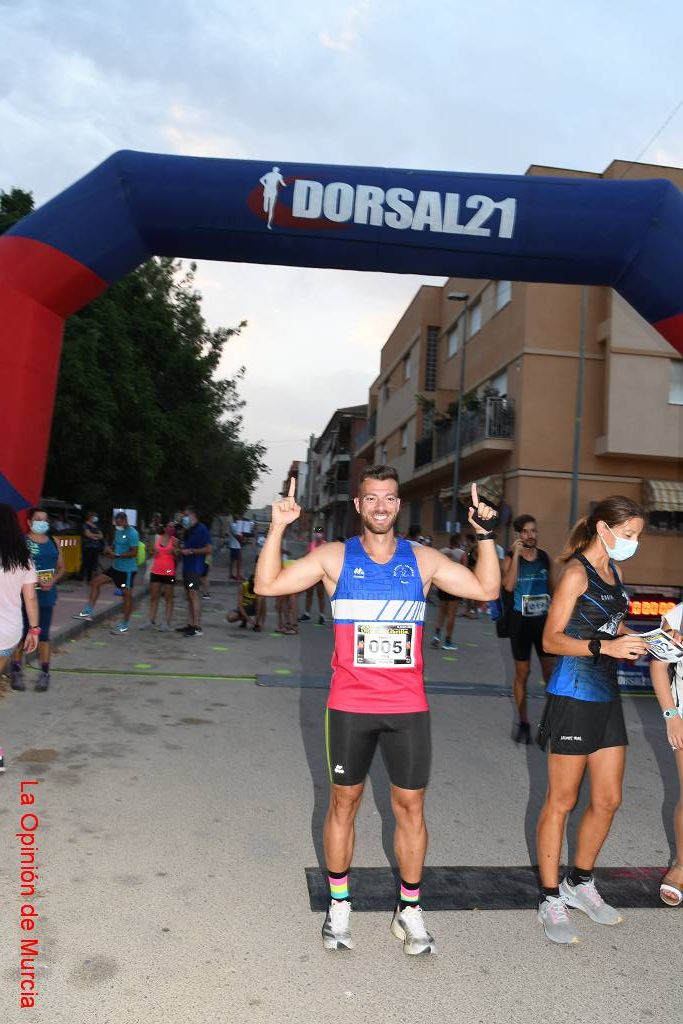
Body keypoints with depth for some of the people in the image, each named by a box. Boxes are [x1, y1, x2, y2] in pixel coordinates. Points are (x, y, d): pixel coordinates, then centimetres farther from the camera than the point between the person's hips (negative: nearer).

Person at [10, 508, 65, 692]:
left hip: (47, 595, 4)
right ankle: (16, 671, 16)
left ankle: (45, 672, 15)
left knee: (43, 634, 8)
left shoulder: (53, 542, 9)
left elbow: (61, 568, 14)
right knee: (22, 633, 2)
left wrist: (52, 581, -5)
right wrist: (34, 580, -22)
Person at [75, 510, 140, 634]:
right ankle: (88, 612, 10)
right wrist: (109, 550, -1)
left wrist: (117, 555, -23)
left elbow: (134, 553, -22)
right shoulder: (118, 531, 11)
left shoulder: (132, 533, -17)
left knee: (127, 594, -1)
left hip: (127, 569, -9)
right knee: (96, 581, 6)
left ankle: (124, 626, 9)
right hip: (116, 567, 9)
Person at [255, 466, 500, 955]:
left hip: (408, 707, 1)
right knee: (344, 801, 11)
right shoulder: (335, 557, -1)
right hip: (350, 706, -1)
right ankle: (339, 905, 31)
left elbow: (487, 589, 3)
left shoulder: (423, 560, 3)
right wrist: (278, 529, -15)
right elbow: (267, 584, -5)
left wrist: (486, 535, -7)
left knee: (411, 806, 9)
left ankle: (410, 911, 27)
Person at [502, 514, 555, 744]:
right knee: (522, 673, 7)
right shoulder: (510, 558, -7)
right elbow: (508, 585, -24)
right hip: (521, 621, -3)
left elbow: (551, 586, 15)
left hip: (544, 620, 3)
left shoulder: (544, 557, 5)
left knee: (551, 672, 3)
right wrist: (517, 554, -23)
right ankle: (523, 723, 18)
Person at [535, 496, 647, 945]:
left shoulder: (613, 571, 11)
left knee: (608, 799, 14)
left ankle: (579, 883, 34)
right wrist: (605, 646, -25)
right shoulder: (577, 572, -13)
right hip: (574, 696, -8)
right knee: (562, 801, 4)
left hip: (607, 696, 8)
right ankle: (551, 899, 18)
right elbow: (551, 639, -15)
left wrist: (631, 639, 5)